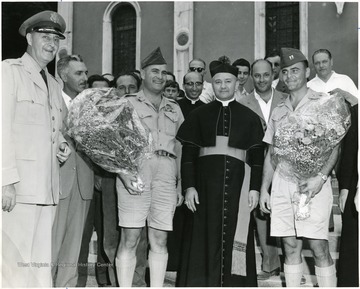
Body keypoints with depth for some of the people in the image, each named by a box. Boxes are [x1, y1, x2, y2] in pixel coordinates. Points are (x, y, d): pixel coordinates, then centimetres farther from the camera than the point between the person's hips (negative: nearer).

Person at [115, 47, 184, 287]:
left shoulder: (174, 108, 22)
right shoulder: (128, 103, 9)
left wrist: (180, 184, 15)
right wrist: (124, 173, -15)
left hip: (166, 174, 4)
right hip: (135, 170, -3)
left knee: (160, 240, 3)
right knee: (130, 238, -5)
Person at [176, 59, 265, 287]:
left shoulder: (249, 117, 8)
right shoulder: (199, 114, 7)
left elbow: (257, 156, 5)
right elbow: (188, 154, 3)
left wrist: (255, 188, -3)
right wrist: (189, 186, -6)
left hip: (237, 182, 0)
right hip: (205, 181, 0)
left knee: (233, 238, 2)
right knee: (205, 238, 2)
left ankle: (233, 282, 12)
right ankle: (201, 282, 11)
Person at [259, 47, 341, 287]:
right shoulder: (278, 111, 16)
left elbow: (335, 147, -4)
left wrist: (320, 178, -18)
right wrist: (264, 189, 10)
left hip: (313, 182, -4)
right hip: (282, 183, 4)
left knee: (319, 246, -6)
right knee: (290, 246, 6)